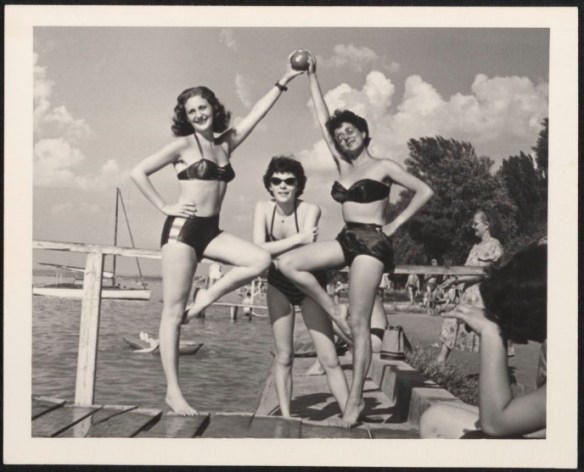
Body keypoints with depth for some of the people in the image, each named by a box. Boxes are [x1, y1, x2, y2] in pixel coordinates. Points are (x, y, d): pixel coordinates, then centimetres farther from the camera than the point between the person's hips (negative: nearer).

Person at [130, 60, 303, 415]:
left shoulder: (226, 144, 13)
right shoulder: (184, 143, -2)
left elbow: (256, 115, 14)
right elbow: (139, 173, -4)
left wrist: (283, 82, 14)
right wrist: (164, 206, -6)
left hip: (211, 231, 6)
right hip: (183, 227, -6)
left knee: (261, 260, -18)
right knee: (174, 311, -5)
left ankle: (207, 297, 1)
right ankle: (173, 392, 1)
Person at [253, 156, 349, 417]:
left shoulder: (310, 210, -20)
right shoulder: (263, 208, -11)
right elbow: (259, 249, -25)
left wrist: (275, 251, -24)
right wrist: (298, 239, -31)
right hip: (279, 285, 3)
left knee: (329, 360, -5)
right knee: (284, 357, 6)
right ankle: (285, 416, 16)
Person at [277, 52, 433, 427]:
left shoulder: (383, 167, -2)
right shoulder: (342, 165, 13)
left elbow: (425, 191, -4)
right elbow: (322, 119, 14)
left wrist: (394, 225, -7)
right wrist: (312, 76, 14)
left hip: (372, 242, -6)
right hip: (346, 239, 6)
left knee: (360, 324, -8)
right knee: (289, 263, -10)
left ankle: (356, 399, -3)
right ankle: (335, 312, 1)